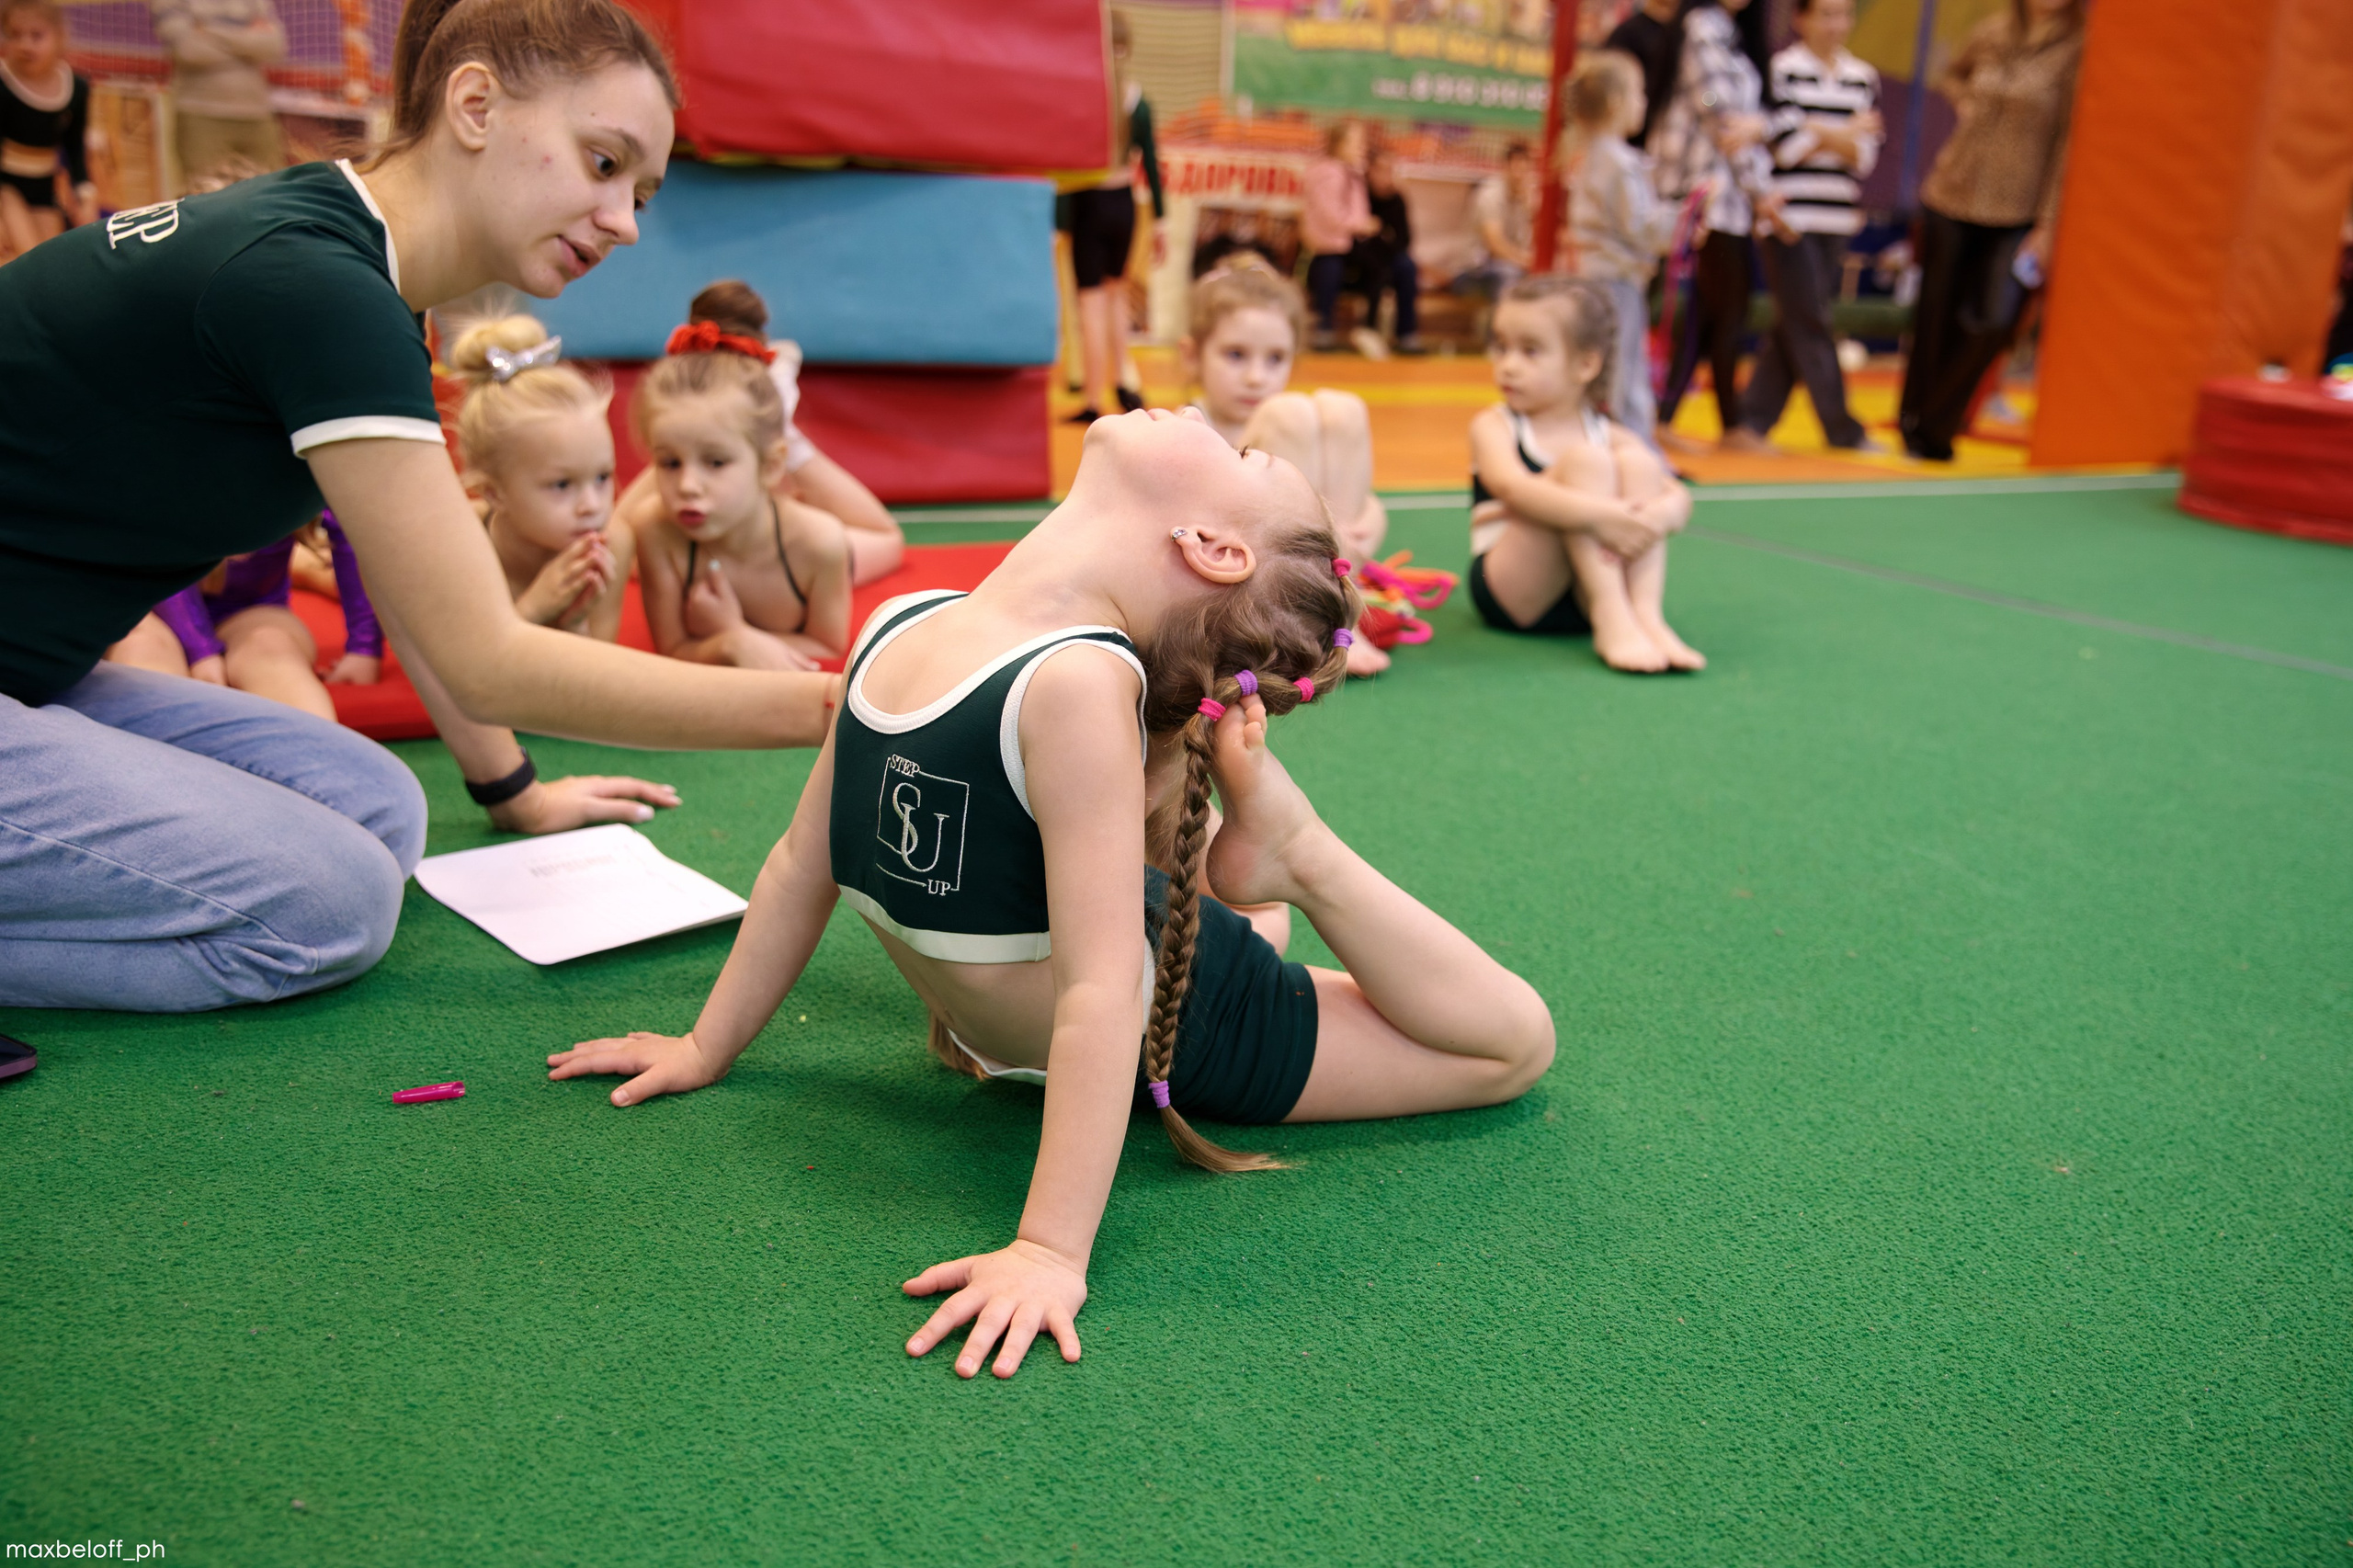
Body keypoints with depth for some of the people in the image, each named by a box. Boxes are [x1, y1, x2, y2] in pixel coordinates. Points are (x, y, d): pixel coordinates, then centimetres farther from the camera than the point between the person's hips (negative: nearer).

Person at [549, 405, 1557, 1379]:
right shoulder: (899, 625, -13)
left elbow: (1103, 994, -35)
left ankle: (1299, 857, 6)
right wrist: (707, 1050, 6)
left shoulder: (1078, 683, -34)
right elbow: (805, 860, -2)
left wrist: (1050, 1252, -36)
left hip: (1174, 1035, -5)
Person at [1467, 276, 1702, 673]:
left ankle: (1647, 613, -25)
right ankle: (1612, 623, -31)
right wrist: (1599, 515, -35)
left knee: (1637, 462, -13)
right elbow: (1513, 488, -22)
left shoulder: (1611, 436, 11)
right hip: (1508, 591, -3)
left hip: (1586, 594, 4)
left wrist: (1659, 514, -27)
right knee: (1584, 461, -20)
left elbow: (1679, 497, -2)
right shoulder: (1493, 426, 1)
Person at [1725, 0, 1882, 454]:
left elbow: (1865, 155, 3)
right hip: (1790, 216, -5)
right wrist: (1847, 134, -3)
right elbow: (1787, 145, -11)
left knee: (1792, 328, 5)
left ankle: (1750, 425, 11)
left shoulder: (1864, 77, 13)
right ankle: (1844, 432, 2)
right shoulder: (1783, 70, -2)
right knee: (1811, 327, -4)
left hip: (1837, 219, 6)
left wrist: (1816, 131, -13)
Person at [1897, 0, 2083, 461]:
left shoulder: (2076, 50, -4)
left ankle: (1933, 428, 3)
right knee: (1936, 316, 8)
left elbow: (2068, 142, -6)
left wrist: (2048, 225, -9)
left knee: (1995, 323, -13)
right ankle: (1913, 418, 25)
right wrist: (1965, 103, 9)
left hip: (2015, 216, -3)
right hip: (1951, 197, 3)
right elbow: (1952, 74, 29)